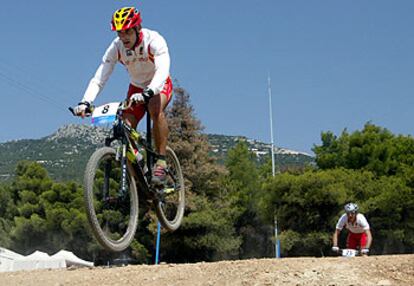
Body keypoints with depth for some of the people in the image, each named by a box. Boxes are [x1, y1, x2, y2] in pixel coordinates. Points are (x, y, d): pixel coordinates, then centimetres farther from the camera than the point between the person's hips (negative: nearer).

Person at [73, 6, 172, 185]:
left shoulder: (154, 41, -30)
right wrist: (85, 102, -42)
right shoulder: (116, 48, -20)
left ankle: (161, 162, -28)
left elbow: (162, 71, -44)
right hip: (136, 88, 4)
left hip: (160, 85, -4)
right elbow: (99, 78, -25)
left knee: (155, 110, -37)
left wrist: (146, 94, -61)